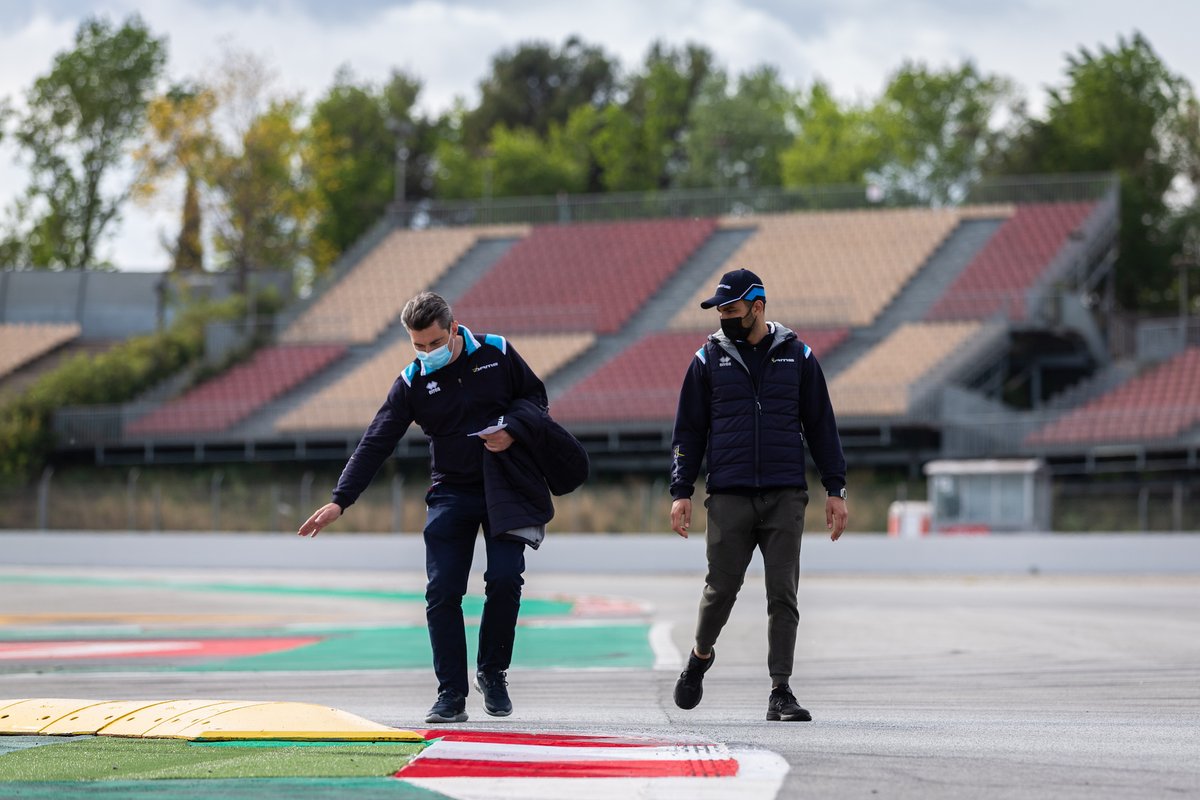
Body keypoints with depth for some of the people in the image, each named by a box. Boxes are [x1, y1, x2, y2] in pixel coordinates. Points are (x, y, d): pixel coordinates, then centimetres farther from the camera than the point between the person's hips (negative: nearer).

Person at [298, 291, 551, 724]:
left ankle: (493, 673, 8)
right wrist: (340, 501, -16)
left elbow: (536, 395, 7)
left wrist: (513, 431, -14)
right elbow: (376, 443, -7)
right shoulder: (413, 381, -4)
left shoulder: (496, 353, -5)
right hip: (451, 493, 1)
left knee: (505, 579, -14)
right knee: (442, 592, -9)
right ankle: (451, 695, -3)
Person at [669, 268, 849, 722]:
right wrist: (681, 492, 2)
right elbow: (688, 430, 10)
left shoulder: (796, 356, 8)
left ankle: (780, 692, 0)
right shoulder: (709, 359, 8)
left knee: (783, 595, -3)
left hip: (785, 496, 0)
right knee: (722, 587, 0)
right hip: (729, 497, 0)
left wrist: (835, 489, 7)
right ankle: (701, 656, 28)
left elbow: (821, 425, 12)